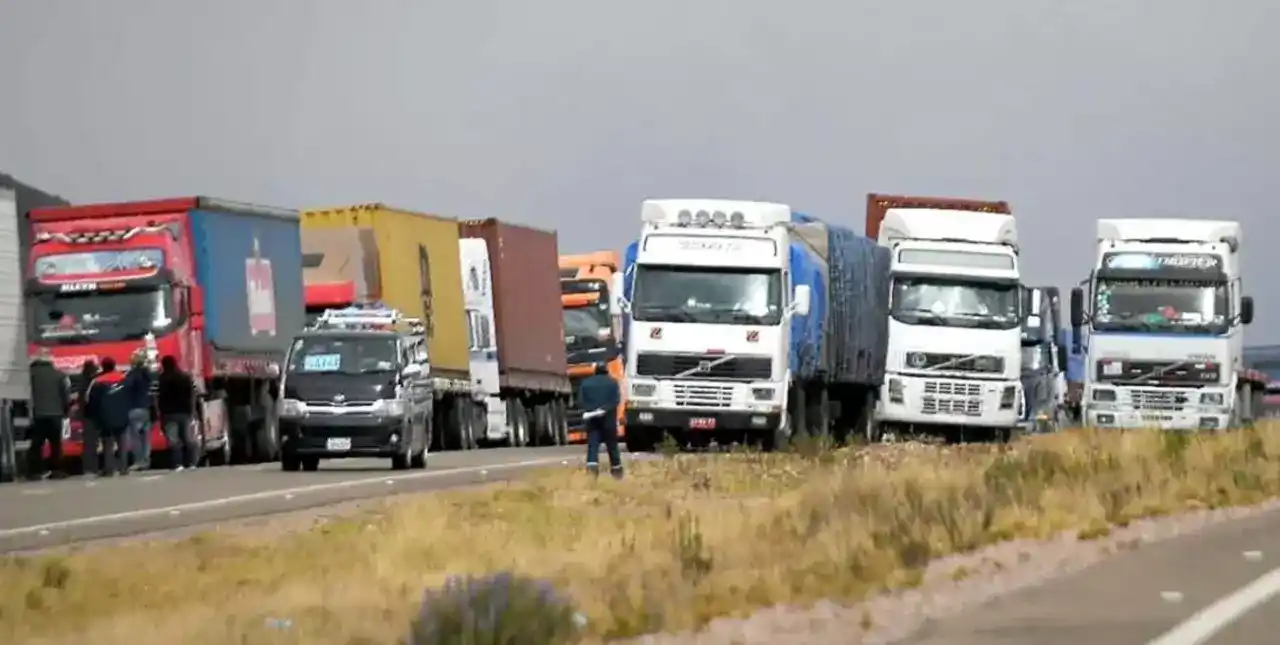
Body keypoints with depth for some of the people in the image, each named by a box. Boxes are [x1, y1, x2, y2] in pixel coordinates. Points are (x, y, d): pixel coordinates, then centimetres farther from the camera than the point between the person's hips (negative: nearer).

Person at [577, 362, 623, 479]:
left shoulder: (586, 383, 9)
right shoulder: (612, 382, 4)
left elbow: (581, 401, -1)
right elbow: (616, 400, -9)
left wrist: (590, 409, -10)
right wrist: (605, 408, -15)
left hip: (591, 418, 0)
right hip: (608, 417, 0)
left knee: (592, 444, -5)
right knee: (612, 444, 11)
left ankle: (592, 465, -26)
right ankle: (616, 469, 20)